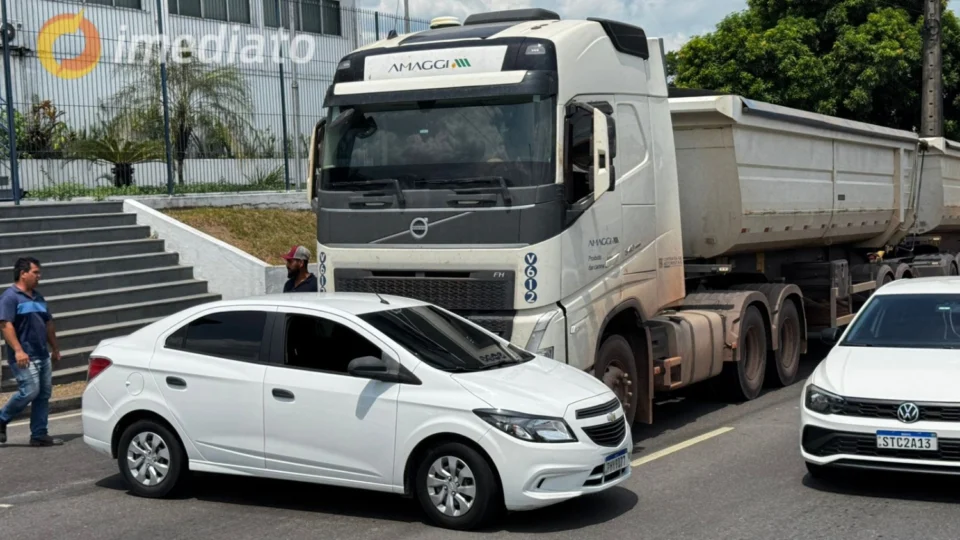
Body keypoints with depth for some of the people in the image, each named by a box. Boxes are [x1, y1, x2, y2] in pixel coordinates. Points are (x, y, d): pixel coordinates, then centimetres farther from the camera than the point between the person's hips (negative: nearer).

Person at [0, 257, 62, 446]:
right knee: (30, 391, -15)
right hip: (24, 357, -8)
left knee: (44, 395, 5)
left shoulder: (37, 297, 18)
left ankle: (39, 435, 10)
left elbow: (48, 324, 24)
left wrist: (55, 348, 23)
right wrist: (18, 350, -26)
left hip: (43, 355, 8)